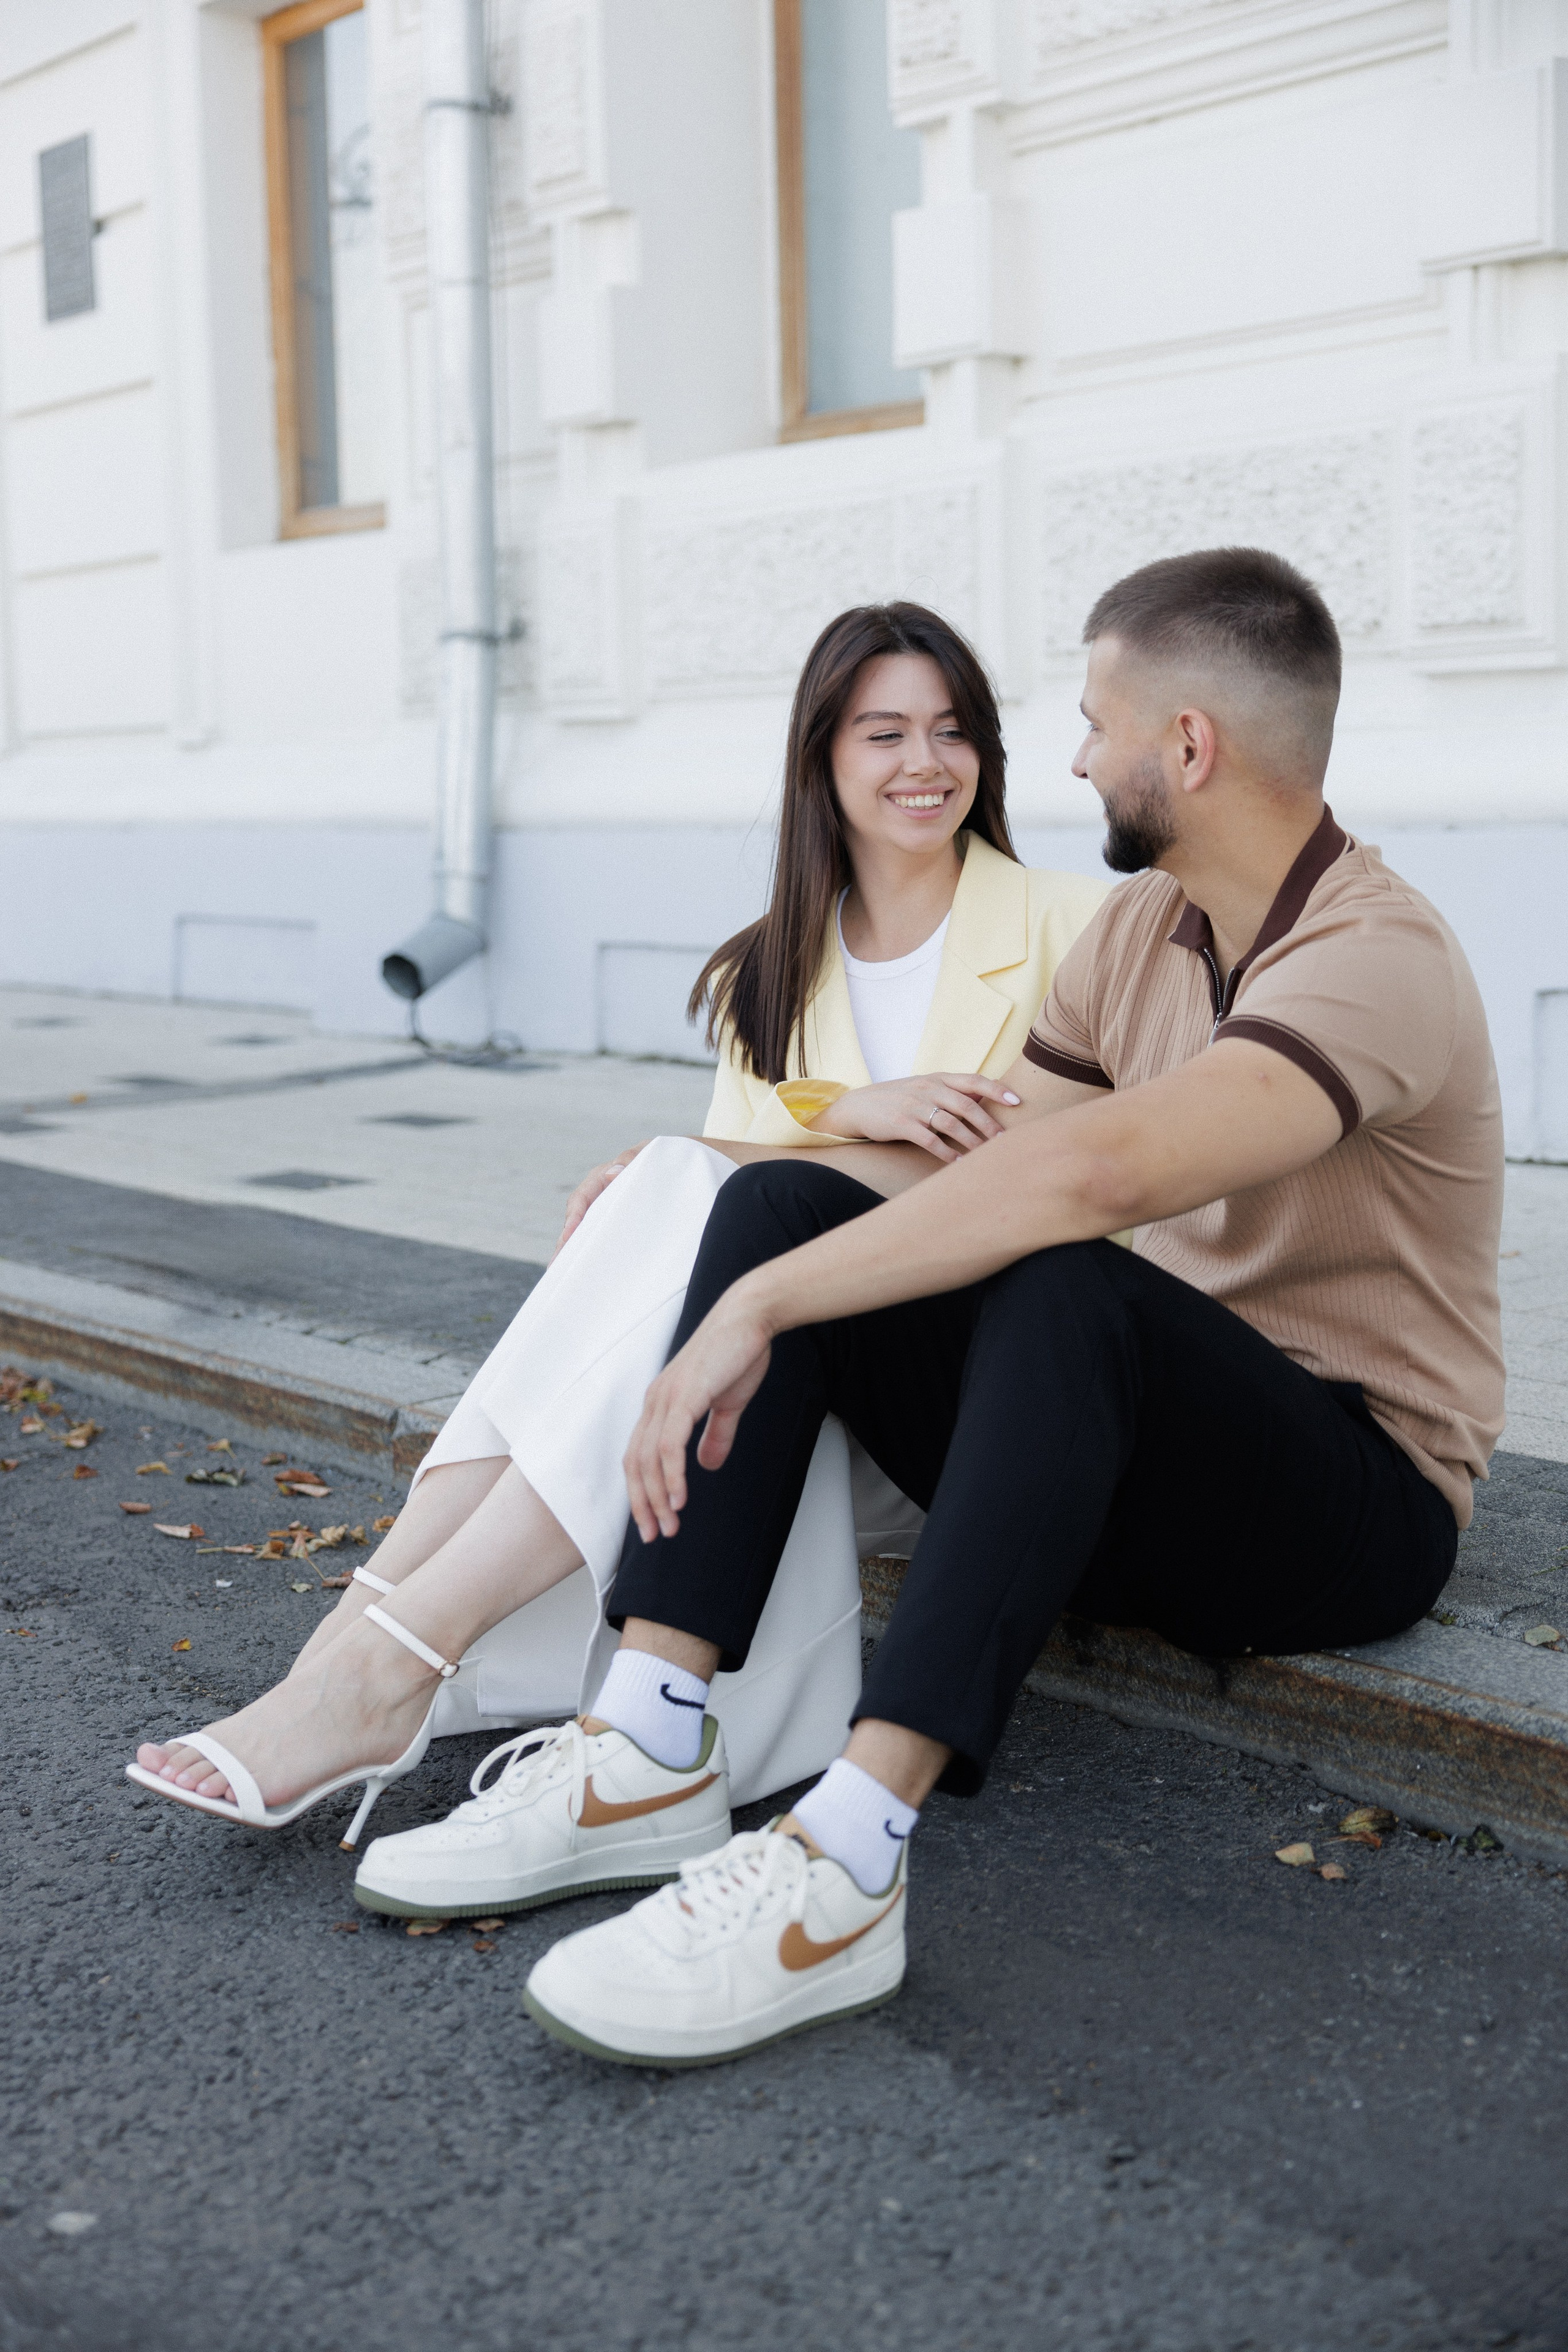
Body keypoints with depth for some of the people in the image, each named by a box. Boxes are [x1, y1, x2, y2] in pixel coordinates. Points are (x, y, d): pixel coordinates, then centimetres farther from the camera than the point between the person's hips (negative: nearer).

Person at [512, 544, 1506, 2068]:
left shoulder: (1379, 960, -20)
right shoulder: (1135, 929, 9)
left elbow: (1088, 1168, -36)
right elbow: (996, 1166, 5)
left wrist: (759, 1306, -34)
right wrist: (693, 1175, -3)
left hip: (1354, 1503, -7)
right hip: (1137, 1446, 7)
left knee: (1064, 1287, -38)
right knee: (785, 1206, -12)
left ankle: (847, 1869, -42)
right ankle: (648, 1744, -24)